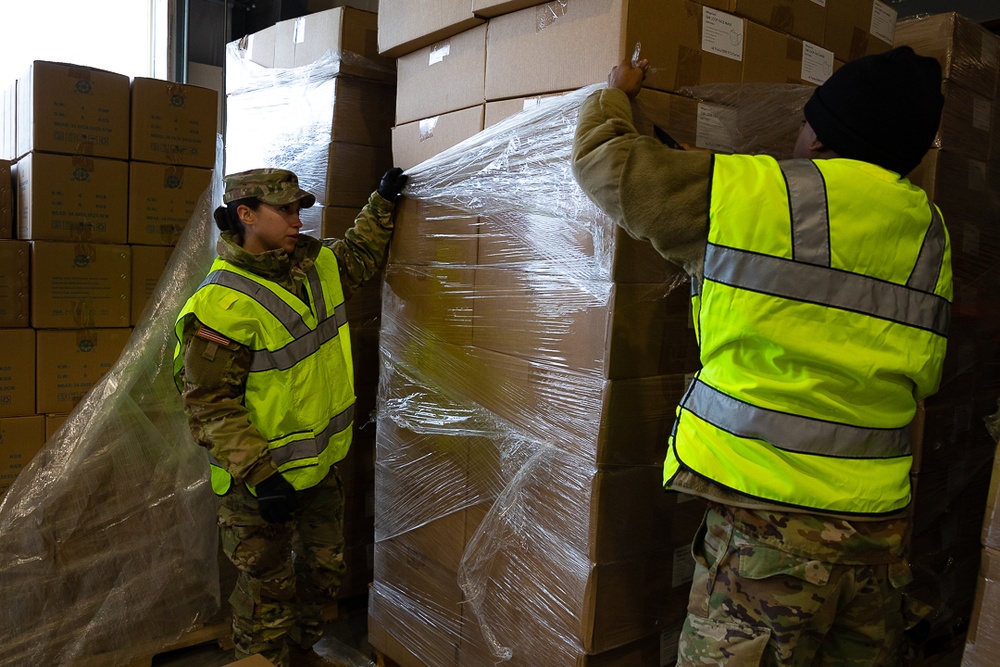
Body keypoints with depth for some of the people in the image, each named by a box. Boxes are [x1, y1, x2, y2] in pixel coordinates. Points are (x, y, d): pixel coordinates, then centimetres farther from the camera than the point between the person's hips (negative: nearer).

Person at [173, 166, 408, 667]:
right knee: (268, 587, 9)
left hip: (321, 461, 8)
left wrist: (383, 203, 16)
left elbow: (360, 255, 23)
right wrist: (259, 475, -27)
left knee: (324, 568, 22)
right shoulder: (222, 305, -24)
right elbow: (208, 404, -23)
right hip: (261, 475, -8)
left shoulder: (316, 264, 0)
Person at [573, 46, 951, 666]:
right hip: (882, 521, 7)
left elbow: (606, 160, 2)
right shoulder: (931, 230, 10)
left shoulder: (751, 192, -8)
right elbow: (925, 378, 19)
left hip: (771, 513, -6)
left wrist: (616, 93, 22)